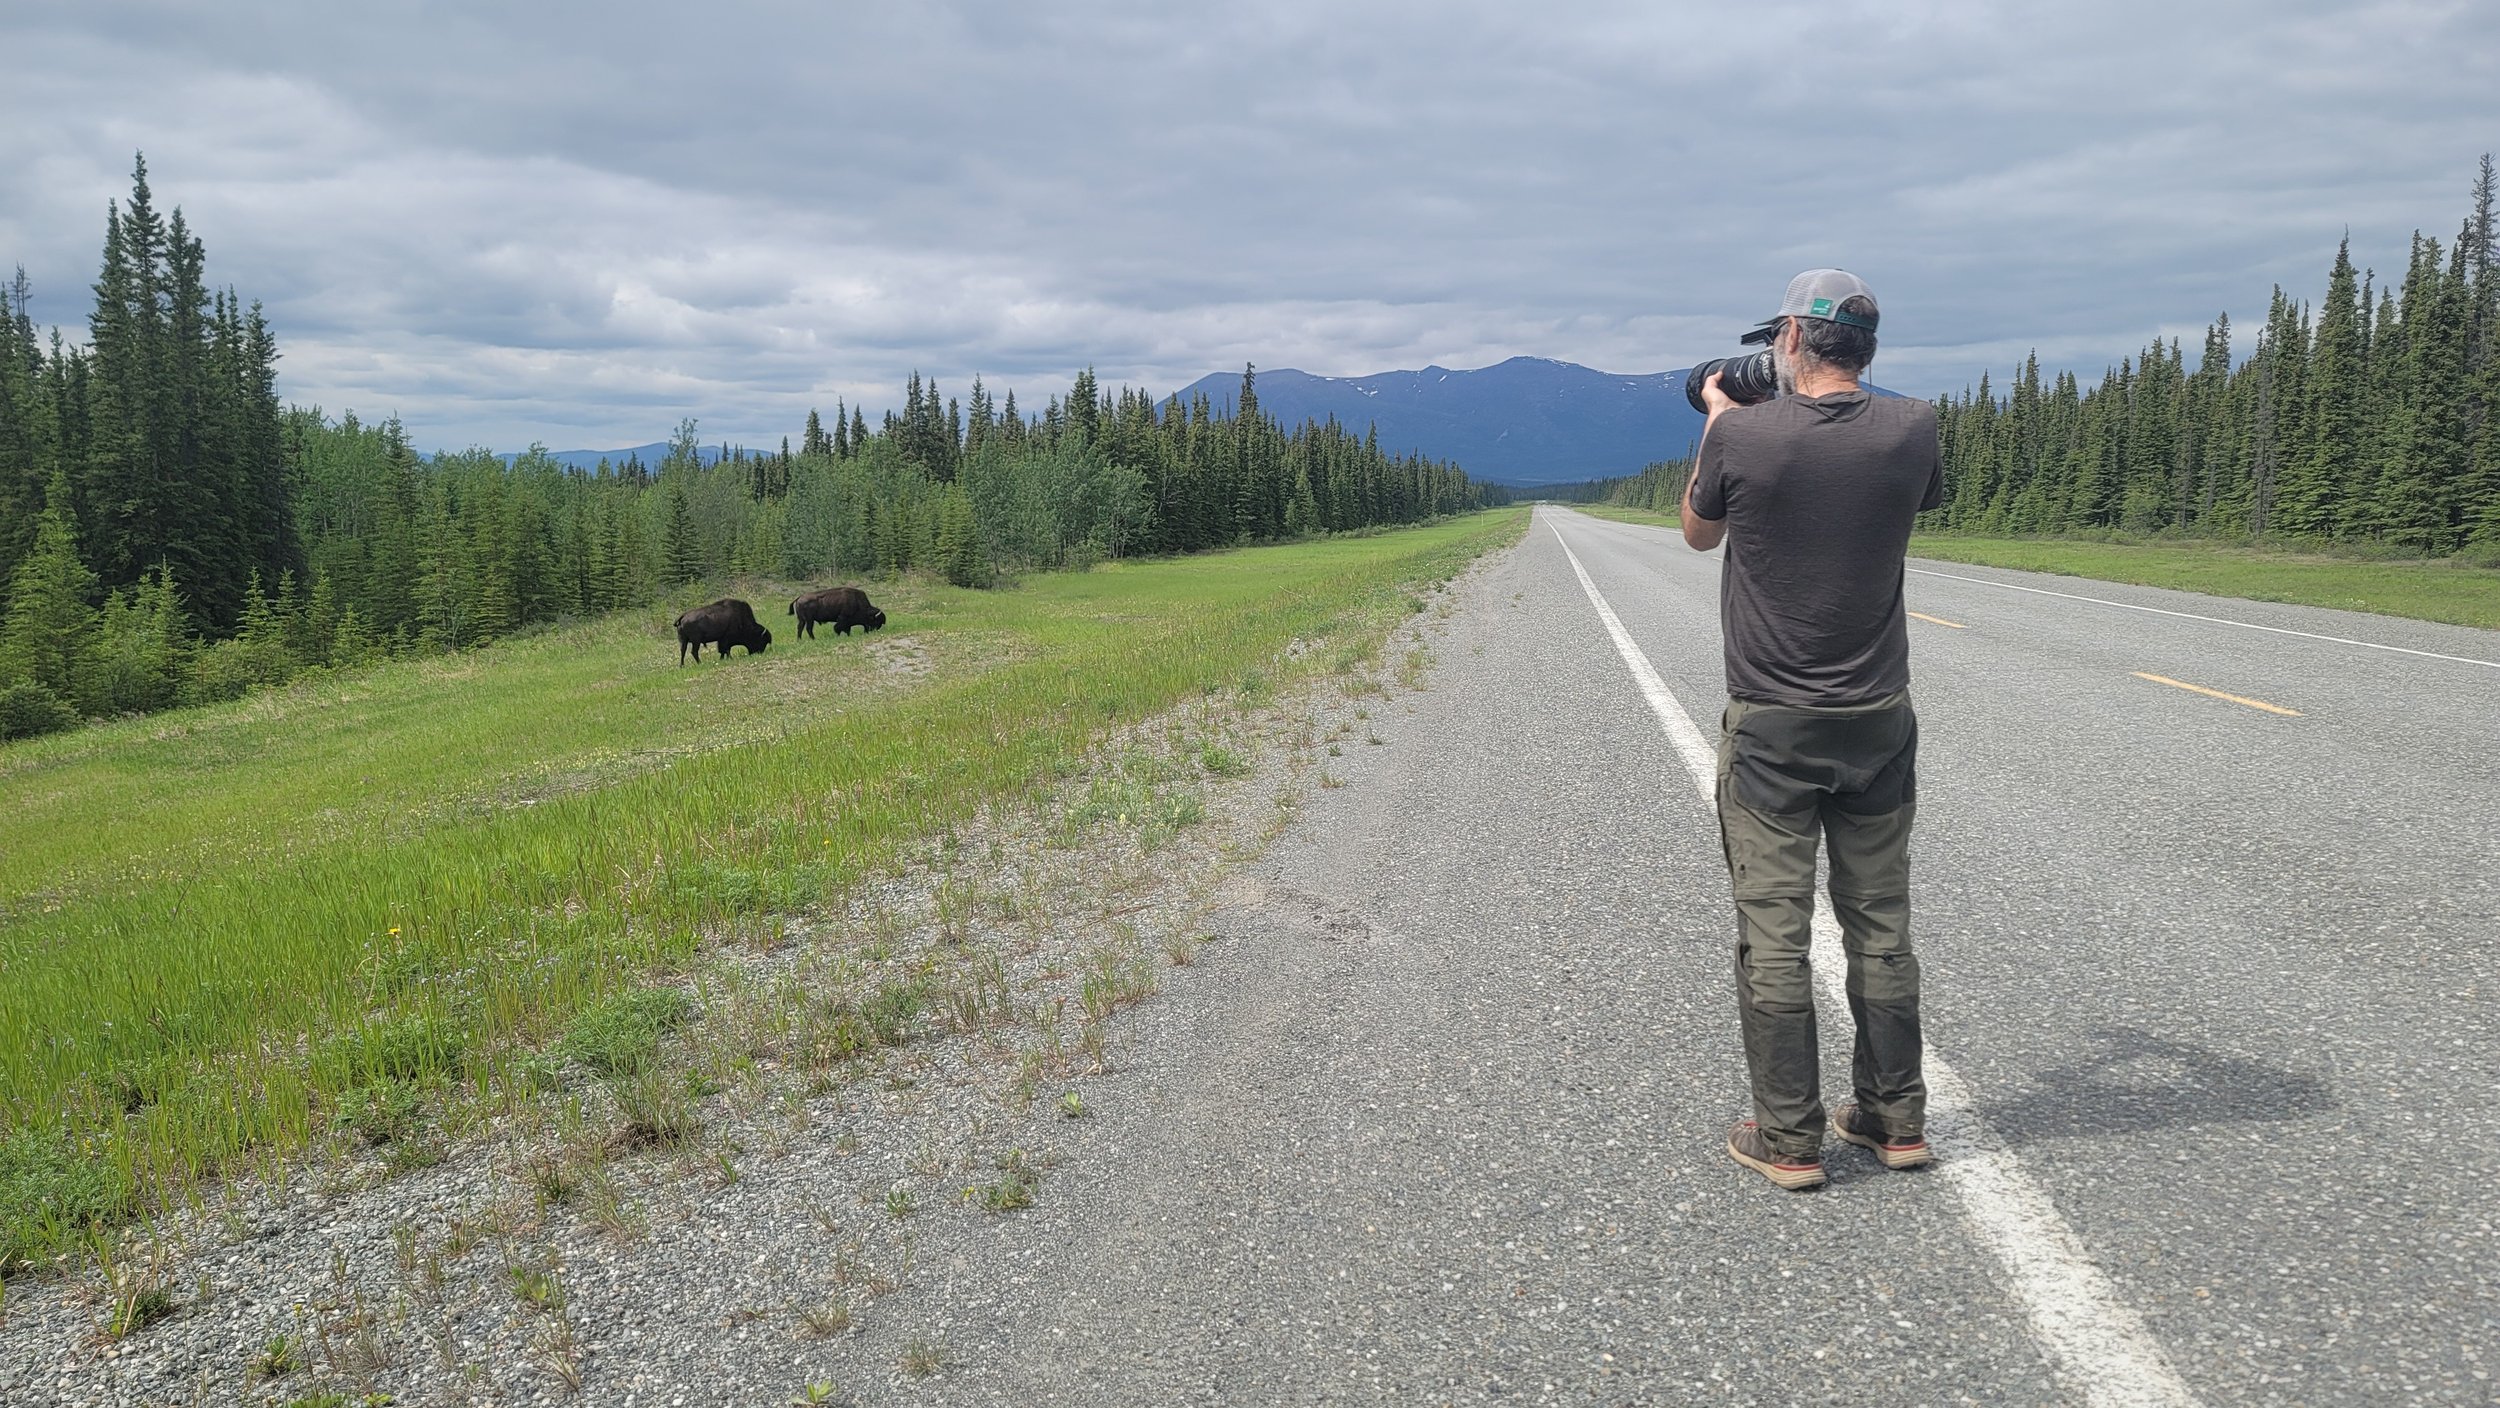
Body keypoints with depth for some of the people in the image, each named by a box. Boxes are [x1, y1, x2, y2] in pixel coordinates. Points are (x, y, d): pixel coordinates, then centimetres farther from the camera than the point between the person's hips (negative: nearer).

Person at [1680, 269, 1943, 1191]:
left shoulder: (1741, 435, -12)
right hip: (1878, 723, 4)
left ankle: (1787, 1139, 10)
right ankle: (1894, 1119, 24)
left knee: (1773, 935, 3)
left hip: (1771, 730, -3)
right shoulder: (1910, 430, -4)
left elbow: (1699, 533, 7)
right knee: (1880, 925, 13)